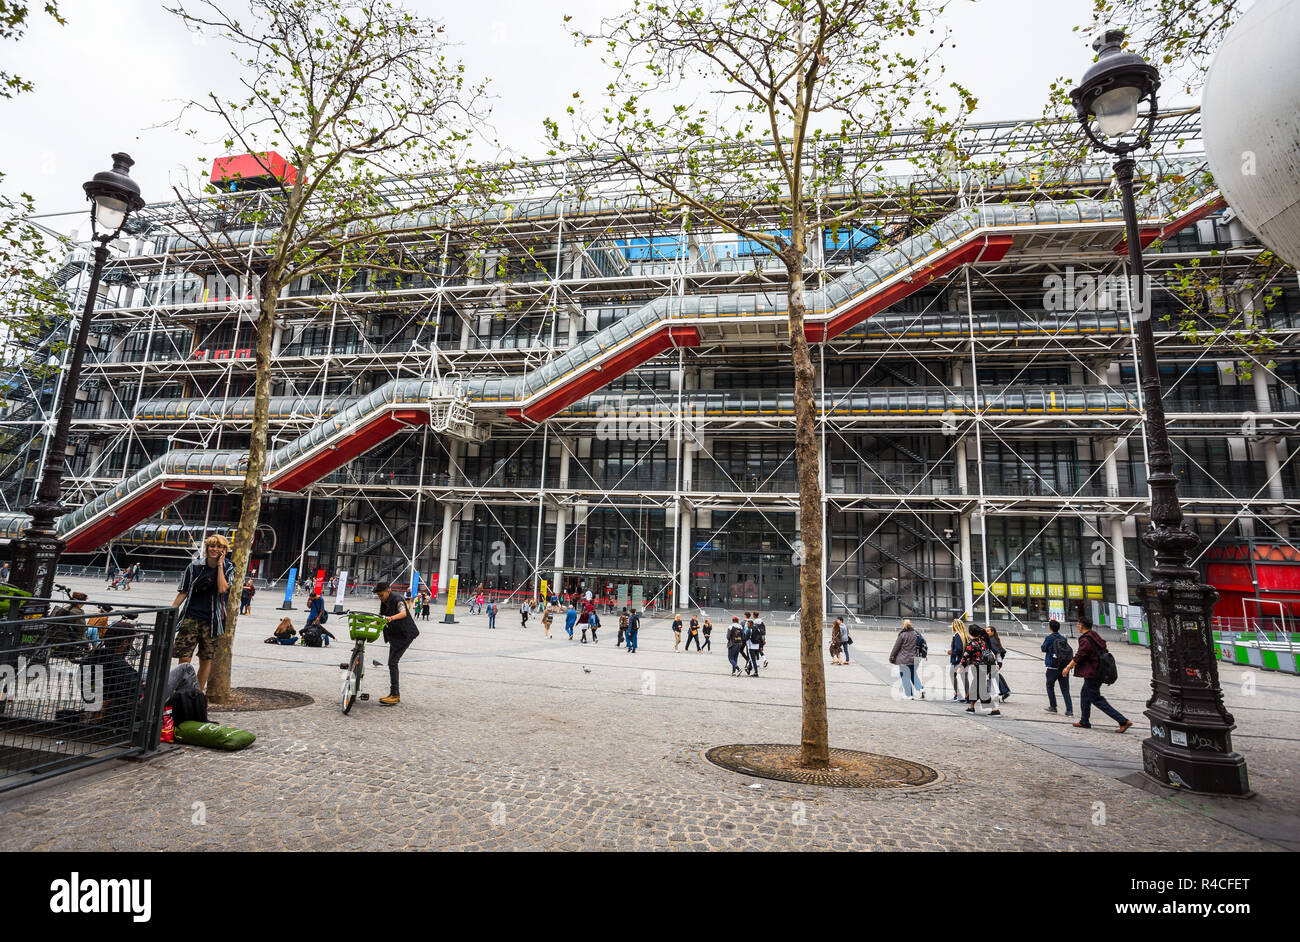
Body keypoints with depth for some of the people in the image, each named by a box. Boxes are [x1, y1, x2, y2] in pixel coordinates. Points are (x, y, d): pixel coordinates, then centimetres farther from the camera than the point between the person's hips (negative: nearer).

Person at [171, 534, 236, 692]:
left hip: (212, 621, 0)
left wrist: (220, 565, -11)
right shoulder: (194, 567, 4)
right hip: (191, 618, 0)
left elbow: (222, 589, -15)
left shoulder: (228, 569, 2)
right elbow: (183, 592, 7)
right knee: (184, 658, -7)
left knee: (206, 659, 6)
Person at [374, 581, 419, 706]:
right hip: (395, 635, 10)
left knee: (392, 662, -14)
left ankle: (395, 695, -12)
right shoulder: (384, 602, 9)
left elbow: (403, 613, -37)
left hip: (404, 635, -10)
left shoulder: (397, 600, -19)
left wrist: (391, 618, -54)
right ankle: (395, 694, 20)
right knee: (392, 663, 12)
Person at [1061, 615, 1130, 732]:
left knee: (1097, 700, -2)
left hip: (1091, 675, -10)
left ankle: (1123, 721, -3)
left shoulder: (1085, 640, -22)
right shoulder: (1096, 637, 8)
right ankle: (1084, 722, 27)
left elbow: (1078, 657, -20)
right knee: (1085, 696, 19)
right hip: (1098, 673, 10)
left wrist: (1067, 668, -6)